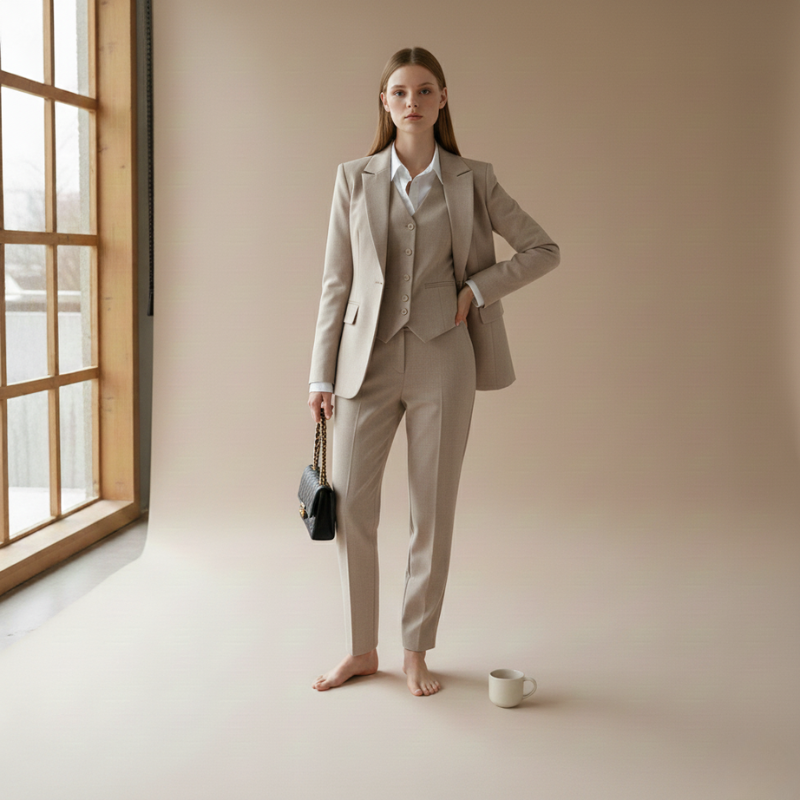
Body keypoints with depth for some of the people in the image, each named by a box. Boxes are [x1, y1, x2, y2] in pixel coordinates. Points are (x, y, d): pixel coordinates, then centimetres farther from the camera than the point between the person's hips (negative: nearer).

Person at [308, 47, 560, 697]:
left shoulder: (473, 180, 4)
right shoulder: (354, 178, 5)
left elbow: (544, 250, 7)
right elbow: (337, 281, 5)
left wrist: (476, 290, -5)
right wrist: (321, 375, 1)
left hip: (442, 361, -1)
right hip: (369, 360, 1)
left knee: (433, 513, 5)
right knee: (349, 506, 1)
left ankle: (417, 652, 21)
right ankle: (362, 650, 19)